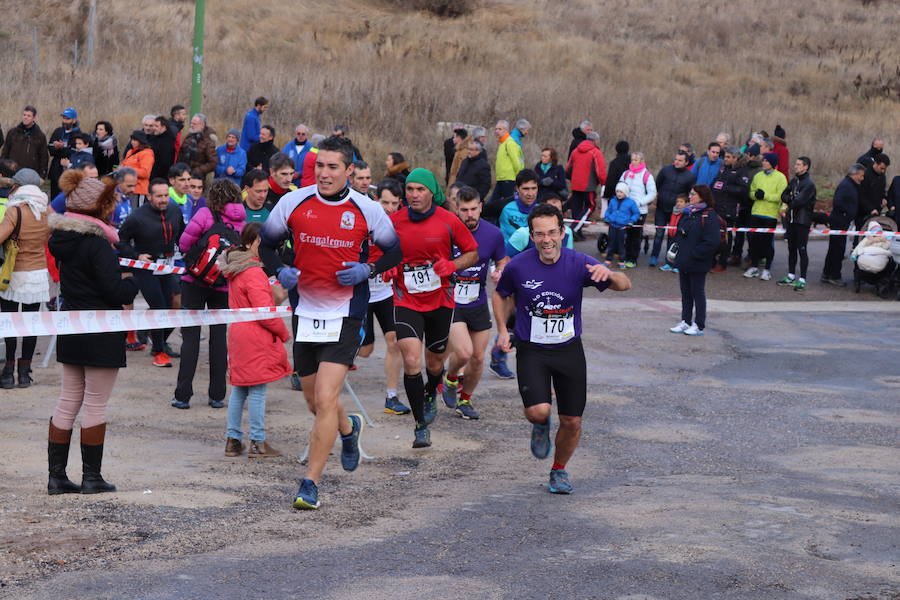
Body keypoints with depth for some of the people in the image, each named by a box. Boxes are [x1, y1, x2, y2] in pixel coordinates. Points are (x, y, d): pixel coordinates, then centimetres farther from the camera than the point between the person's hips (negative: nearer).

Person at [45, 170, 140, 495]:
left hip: (71, 332, 8)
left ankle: (56, 476, 13)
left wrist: (122, 275, 11)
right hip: (100, 336, -8)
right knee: (95, 405, 1)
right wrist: (133, 281, 0)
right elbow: (116, 292, -21)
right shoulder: (97, 245, -20)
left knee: (68, 402, 12)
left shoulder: (64, 239, 6)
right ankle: (92, 477, 8)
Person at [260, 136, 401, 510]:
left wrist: (368, 270, -11)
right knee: (315, 402, 15)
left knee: (325, 399, -16)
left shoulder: (367, 210, -6)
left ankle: (311, 483, -7)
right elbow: (266, 243, 11)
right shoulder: (294, 202, -2)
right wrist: (280, 271, -8)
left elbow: (395, 251, 8)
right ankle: (349, 428, 50)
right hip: (306, 313, 4)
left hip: (345, 316, -3)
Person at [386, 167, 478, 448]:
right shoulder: (394, 221, -4)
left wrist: (452, 265, -14)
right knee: (411, 361, -18)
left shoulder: (448, 221, -6)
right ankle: (421, 426, -9)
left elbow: (472, 252, 4)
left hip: (440, 301, 1)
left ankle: (430, 394, 51)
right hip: (406, 301, -1)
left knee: (435, 364, 14)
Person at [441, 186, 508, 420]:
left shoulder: (493, 234, -4)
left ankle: (465, 400, 32)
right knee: (463, 353, -20)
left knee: (477, 359, 7)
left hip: (478, 304, 4)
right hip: (449, 302, -4)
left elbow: (502, 261, 12)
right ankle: (451, 380, 15)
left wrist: (499, 273, -9)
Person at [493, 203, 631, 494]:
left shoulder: (579, 263, -10)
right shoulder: (518, 266, -9)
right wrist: (503, 331, -1)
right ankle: (541, 427, 16)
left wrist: (609, 274, -37)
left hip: (569, 350, 1)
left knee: (572, 422, 4)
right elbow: (500, 295, 11)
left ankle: (559, 471, 32)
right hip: (531, 351, -1)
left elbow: (625, 285, -14)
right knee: (538, 411, -23)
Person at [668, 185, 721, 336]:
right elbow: (679, 232, 23)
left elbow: (712, 242, -19)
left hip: (697, 264, -8)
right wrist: (676, 246, 4)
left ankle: (699, 325, 8)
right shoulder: (687, 213, 11)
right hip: (683, 261, 8)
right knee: (685, 292, 14)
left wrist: (694, 254, -19)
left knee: (697, 293, 1)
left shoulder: (709, 216, -14)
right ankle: (685, 322, 22)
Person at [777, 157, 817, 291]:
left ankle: (802, 280, -6)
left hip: (803, 221, -8)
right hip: (791, 219, 8)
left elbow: (800, 201, -20)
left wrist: (787, 207, -5)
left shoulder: (809, 184, -13)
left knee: (801, 249, -7)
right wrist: (791, 199, -10)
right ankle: (791, 276, 25)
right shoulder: (794, 180, 13)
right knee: (792, 248, 15)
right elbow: (784, 195, 11)